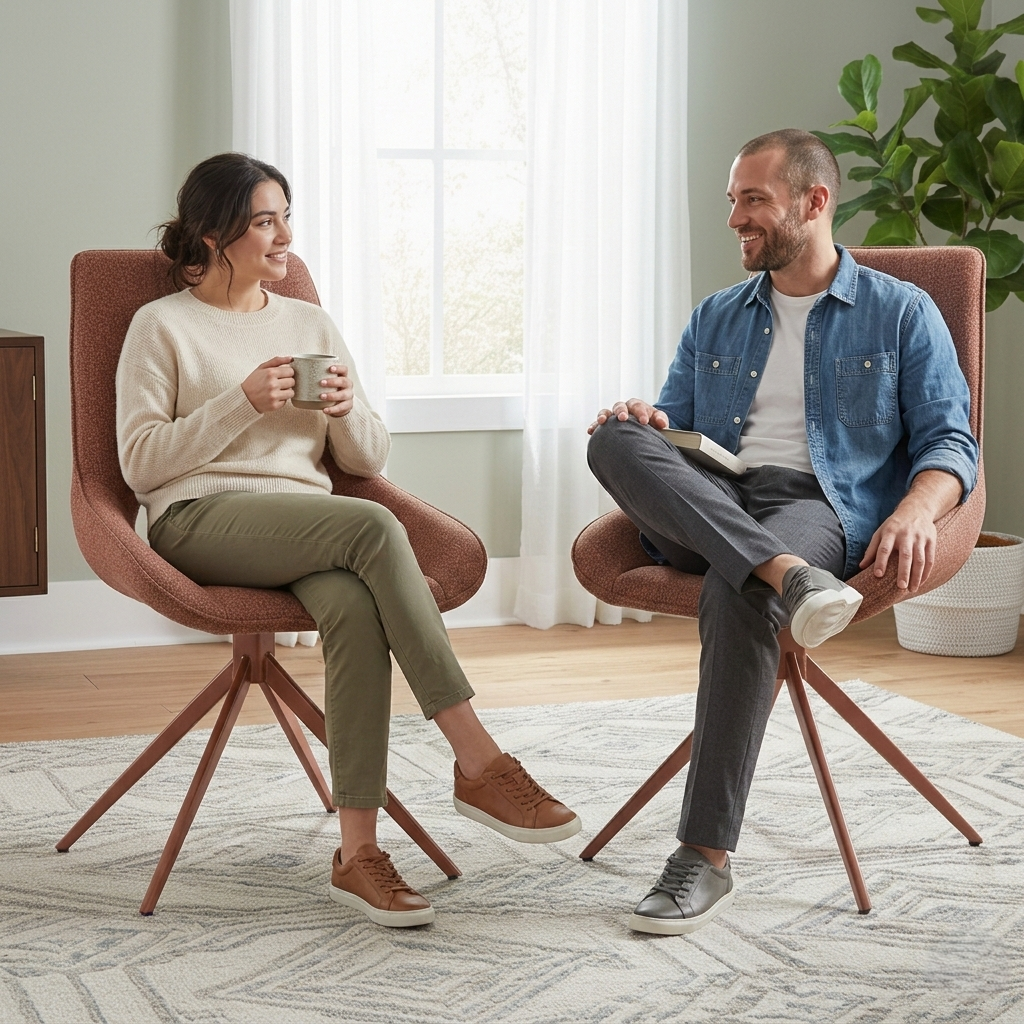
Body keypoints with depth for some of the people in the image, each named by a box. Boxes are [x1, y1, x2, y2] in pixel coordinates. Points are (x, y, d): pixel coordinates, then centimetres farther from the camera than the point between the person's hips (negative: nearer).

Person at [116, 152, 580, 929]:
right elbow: (141, 464, -2)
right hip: (201, 521, -4)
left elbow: (370, 460, 19)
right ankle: (480, 764, -35)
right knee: (374, 528, -34)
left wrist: (347, 412, -3)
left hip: (306, 524, 4)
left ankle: (358, 851, -38)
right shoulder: (163, 326, 8)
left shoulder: (311, 323, 22)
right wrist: (243, 402, -11)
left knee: (356, 605, -35)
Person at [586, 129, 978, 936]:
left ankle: (707, 856, -36)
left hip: (826, 506, -4)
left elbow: (950, 442, 5)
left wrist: (917, 509, -18)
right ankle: (789, 576, -45)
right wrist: (643, 425, -5)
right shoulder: (715, 320, 24)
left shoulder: (901, 314, 12)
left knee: (737, 592, -39)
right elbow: (671, 434, 22)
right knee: (614, 442, -28)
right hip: (710, 509, 4)